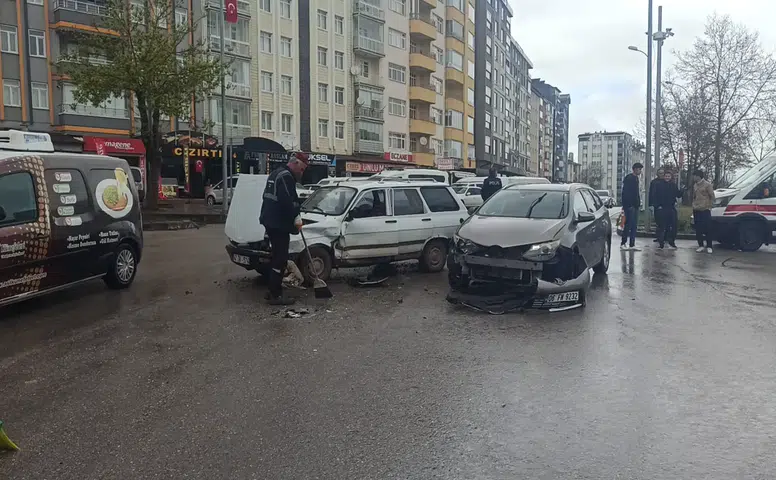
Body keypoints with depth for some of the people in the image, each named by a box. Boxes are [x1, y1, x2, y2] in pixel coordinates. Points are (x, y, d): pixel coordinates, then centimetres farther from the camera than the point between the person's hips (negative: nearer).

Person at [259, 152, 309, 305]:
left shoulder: (276, 173, 20)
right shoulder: (286, 176, -14)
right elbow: (286, 202, -23)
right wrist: (296, 218, -13)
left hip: (271, 221, 11)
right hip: (279, 224, -11)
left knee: (277, 257, 18)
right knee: (280, 259, -7)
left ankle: (273, 291, 25)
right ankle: (275, 295, -5)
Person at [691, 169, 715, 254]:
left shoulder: (707, 184, -6)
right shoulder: (695, 185, 13)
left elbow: (712, 196, -4)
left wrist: (709, 206, -6)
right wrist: (694, 205, 13)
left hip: (705, 210, -6)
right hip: (696, 210, 6)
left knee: (707, 229, -4)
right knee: (698, 229, 5)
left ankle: (709, 247, 1)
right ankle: (700, 246, 12)